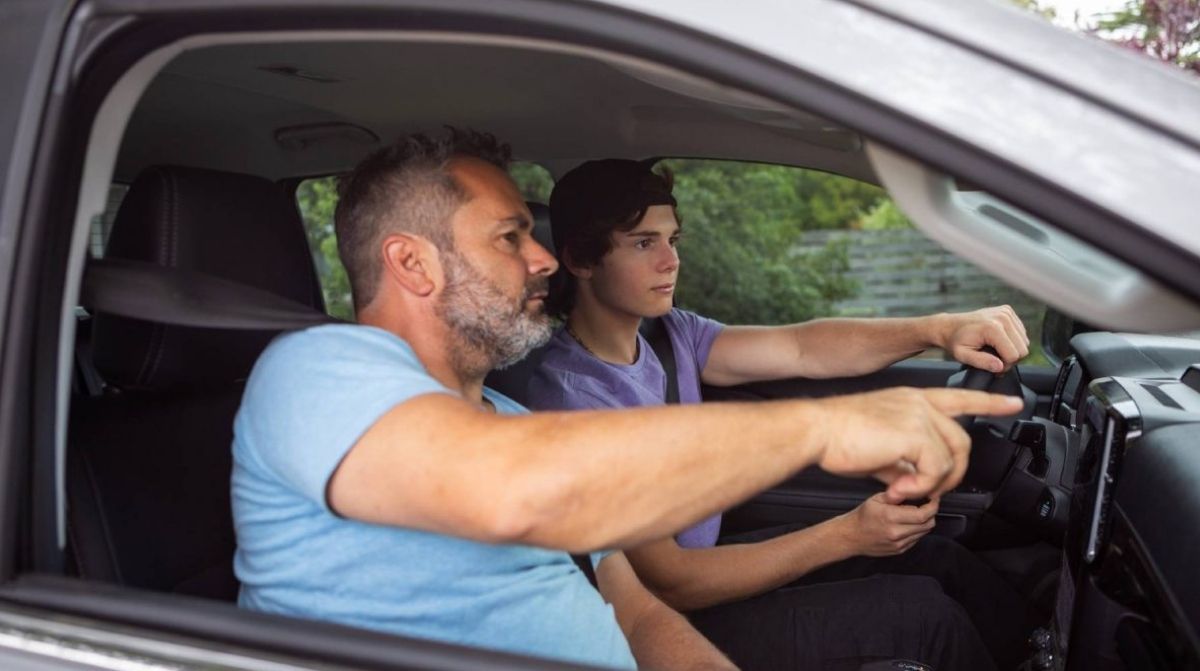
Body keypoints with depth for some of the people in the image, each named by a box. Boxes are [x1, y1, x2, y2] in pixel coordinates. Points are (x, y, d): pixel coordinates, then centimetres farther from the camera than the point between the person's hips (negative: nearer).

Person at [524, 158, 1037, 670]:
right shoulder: (568, 396, -26)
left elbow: (800, 349, -6)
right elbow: (667, 584, -25)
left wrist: (938, 329, -22)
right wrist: (846, 535, -25)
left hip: (701, 559, 8)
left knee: (932, 556, 5)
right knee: (919, 610, -12)